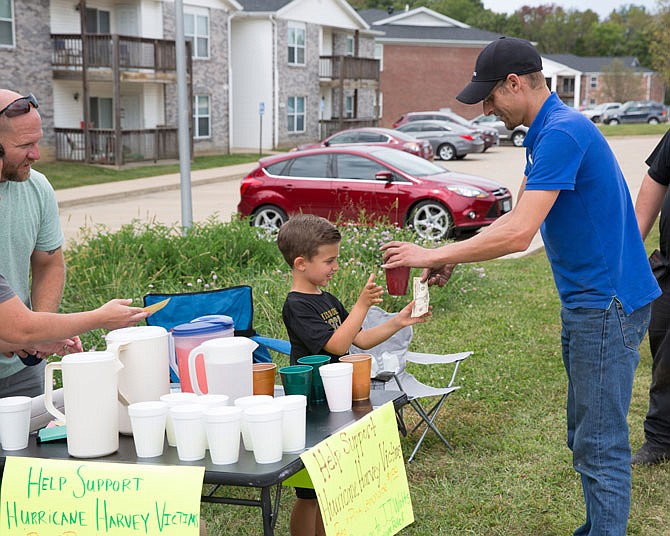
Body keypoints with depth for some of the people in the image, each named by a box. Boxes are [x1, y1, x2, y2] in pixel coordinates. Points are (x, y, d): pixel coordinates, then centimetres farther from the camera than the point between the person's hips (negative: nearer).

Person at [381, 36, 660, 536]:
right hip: (585, 303, 10)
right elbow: (517, 217, 20)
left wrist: (434, 254, -18)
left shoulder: (563, 132, -21)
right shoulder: (546, 133, 13)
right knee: (586, 436, 17)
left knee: (600, 443, -4)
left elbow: (518, 234, -27)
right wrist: (452, 257, 11)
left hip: (607, 305, -10)